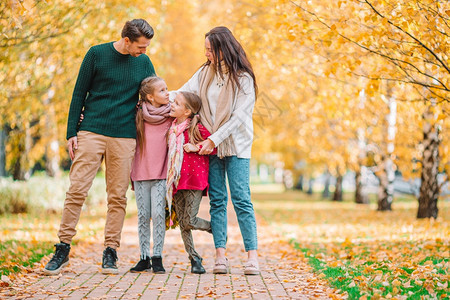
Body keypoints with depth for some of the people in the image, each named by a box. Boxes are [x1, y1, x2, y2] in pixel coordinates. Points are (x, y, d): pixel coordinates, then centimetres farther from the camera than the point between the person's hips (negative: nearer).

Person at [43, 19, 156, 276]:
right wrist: (72, 133, -1)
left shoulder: (144, 63, 9)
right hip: (91, 132, -2)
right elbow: (79, 94, 3)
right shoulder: (97, 54, 1)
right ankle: (63, 249, 3)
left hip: (124, 138, 2)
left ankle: (111, 251, 8)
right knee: (77, 190, -5)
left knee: (118, 196, 1)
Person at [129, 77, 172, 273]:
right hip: (140, 172, 1)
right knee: (143, 216, 5)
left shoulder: (171, 115, 2)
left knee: (158, 214, -8)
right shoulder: (138, 115, 3)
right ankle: (144, 258, 12)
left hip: (161, 173, -1)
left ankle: (157, 258, 1)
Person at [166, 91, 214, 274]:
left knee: (189, 221, -9)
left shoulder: (197, 128, -8)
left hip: (194, 179, -6)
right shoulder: (171, 128, 10)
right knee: (182, 224, 3)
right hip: (177, 181, 6)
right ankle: (194, 259, 13)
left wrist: (196, 147, -15)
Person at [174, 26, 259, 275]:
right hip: (210, 145, 4)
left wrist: (215, 139, -16)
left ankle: (252, 255, -8)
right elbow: (182, 95, 5)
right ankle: (220, 255, 0)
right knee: (217, 199, 1)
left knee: (241, 198, -10)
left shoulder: (243, 77, -6)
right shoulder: (204, 73, 9)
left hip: (236, 145, -4)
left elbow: (239, 116, -11)